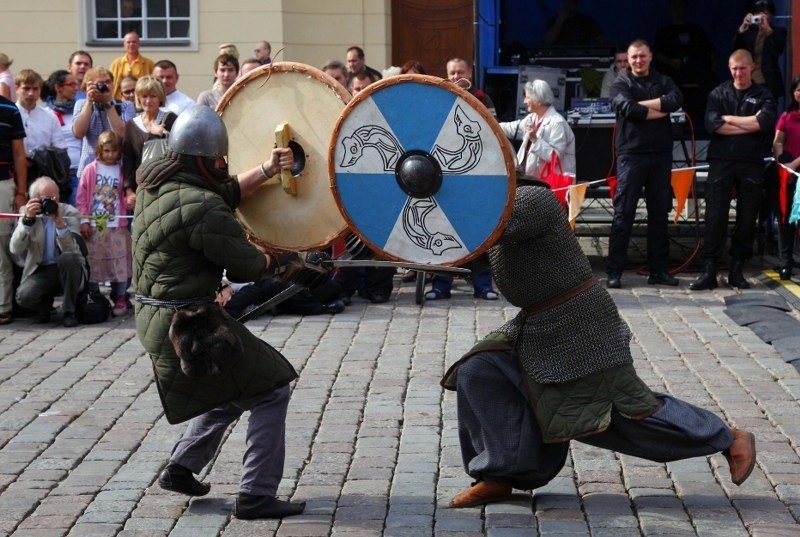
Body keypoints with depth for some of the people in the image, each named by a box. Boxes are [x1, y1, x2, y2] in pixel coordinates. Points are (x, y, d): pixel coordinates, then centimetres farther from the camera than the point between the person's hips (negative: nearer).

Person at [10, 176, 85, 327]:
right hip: (40, 272, 0)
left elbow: (70, 250, -20)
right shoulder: (27, 212, -1)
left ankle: (69, 312, -14)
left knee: (67, 258, -34)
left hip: (67, 269, 0)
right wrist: (28, 219, -25)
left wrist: (59, 222, -31)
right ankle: (44, 306, 10)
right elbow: (15, 250, -15)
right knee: (24, 296, -30)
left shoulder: (70, 213, -5)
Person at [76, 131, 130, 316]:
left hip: (116, 226, 1)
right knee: (93, 264, 4)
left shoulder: (121, 171, 5)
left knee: (119, 263, 0)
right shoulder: (90, 170, 0)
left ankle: (119, 299, 10)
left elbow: (124, 197, 9)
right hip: (94, 226, -1)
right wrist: (84, 220, -5)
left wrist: (130, 198, -13)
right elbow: (82, 197, 0)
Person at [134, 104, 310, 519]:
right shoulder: (204, 211, -25)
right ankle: (255, 496, 3)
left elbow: (224, 193, 15)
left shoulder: (153, 178, 1)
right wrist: (272, 259, 8)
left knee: (232, 389, 27)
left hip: (155, 316, 9)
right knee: (270, 391, 2)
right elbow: (248, 267, -13)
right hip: (188, 324, -9)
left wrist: (266, 170, 10)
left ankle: (180, 469, 33)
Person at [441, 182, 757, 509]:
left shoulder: (533, 199, -20)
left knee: (628, 406, -6)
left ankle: (729, 440, 8)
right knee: (479, 373, -3)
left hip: (580, 324, -9)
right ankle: (500, 476, 2)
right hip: (536, 326, 9)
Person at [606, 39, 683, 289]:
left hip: (660, 155, 3)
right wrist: (660, 110, -8)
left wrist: (643, 104, -13)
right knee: (623, 214, -4)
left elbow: (676, 100, -9)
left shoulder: (663, 82, 13)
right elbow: (628, 109, -15)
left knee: (659, 214, 7)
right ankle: (614, 271, -2)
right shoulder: (621, 84, 5)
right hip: (631, 154, -3)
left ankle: (658, 270, 13)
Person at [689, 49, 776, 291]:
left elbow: (764, 122, -11)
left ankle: (737, 270, 13)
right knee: (715, 218, -3)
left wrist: (729, 119, -7)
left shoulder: (763, 96, 8)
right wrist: (749, 125, -9)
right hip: (721, 162, -1)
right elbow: (712, 124, -8)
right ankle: (709, 271, -1)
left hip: (751, 164, 1)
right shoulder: (718, 94, 9)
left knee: (747, 219, 4)